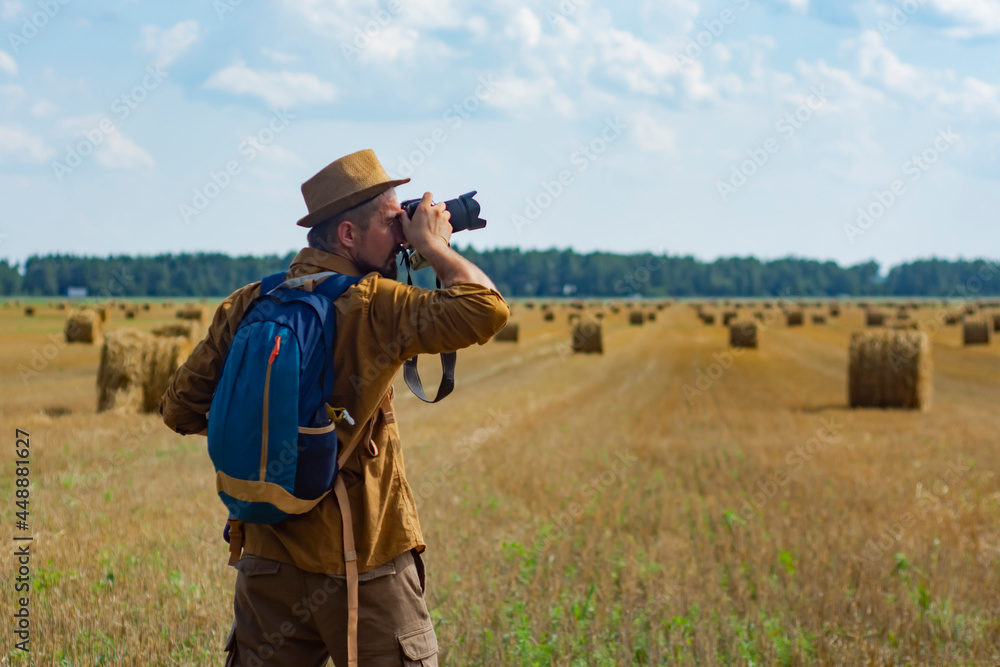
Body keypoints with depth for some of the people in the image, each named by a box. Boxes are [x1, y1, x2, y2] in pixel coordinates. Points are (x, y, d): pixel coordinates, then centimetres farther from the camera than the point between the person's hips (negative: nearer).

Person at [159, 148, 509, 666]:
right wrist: (434, 246, -6)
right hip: (363, 563, -5)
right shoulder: (371, 304, -14)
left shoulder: (248, 305, 3)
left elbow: (181, 409, 6)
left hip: (267, 559, 5)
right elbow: (487, 310, -21)